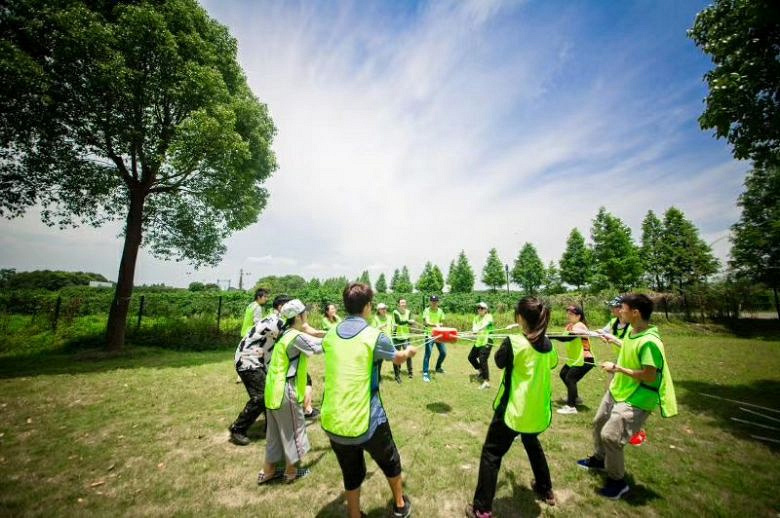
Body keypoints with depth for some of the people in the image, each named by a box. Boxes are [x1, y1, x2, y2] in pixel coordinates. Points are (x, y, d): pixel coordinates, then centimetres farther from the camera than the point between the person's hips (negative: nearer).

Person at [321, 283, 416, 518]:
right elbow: (398, 358, 4)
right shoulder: (374, 336, -16)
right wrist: (409, 351, 27)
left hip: (332, 422, 4)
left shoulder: (330, 335, -2)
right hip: (366, 421, -3)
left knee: (351, 473, 26)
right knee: (390, 461, 27)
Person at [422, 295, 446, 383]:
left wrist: (439, 325, -13)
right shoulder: (427, 310, -9)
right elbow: (425, 322, -20)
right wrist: (434, 325, -37)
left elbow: (442, 322, 10)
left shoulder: (440, 311, 5)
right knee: (427, 354, -8)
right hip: (429, 335, -5)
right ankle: (425, 373, 3)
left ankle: (438, 367, 35)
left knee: (443, 352, 10)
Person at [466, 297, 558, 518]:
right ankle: (546, 490, 50)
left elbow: (499, 362, -3)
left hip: (514, 410, -6)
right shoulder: (547, 344, -3)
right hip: (538, 411, 6)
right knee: (532, 443, 34)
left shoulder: (513, 342, -22)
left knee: (491, 454, 7)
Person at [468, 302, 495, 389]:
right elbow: (474, 326, -7)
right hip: (478, 341, 8)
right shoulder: (476, 317, 9)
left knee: (482, 360, -16)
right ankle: (481, 372, 37)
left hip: (487, 341, -7)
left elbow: (485, 324, -29)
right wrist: (474, 330, -32)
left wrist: (478, 329, -47)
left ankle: (487, 381, -8)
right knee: (471, 357, 14)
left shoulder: (488, 316, -8)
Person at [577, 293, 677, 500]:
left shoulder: (649, 342, -29)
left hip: (635, 399, -9)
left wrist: (617, 368, -23)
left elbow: (649, 376, -27)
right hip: (616, 390, 9)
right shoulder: (631, 331, -2)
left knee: (610, 436, -9)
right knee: (599, 423, 22)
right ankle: (599, 459, 46)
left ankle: (617, 481, 16)